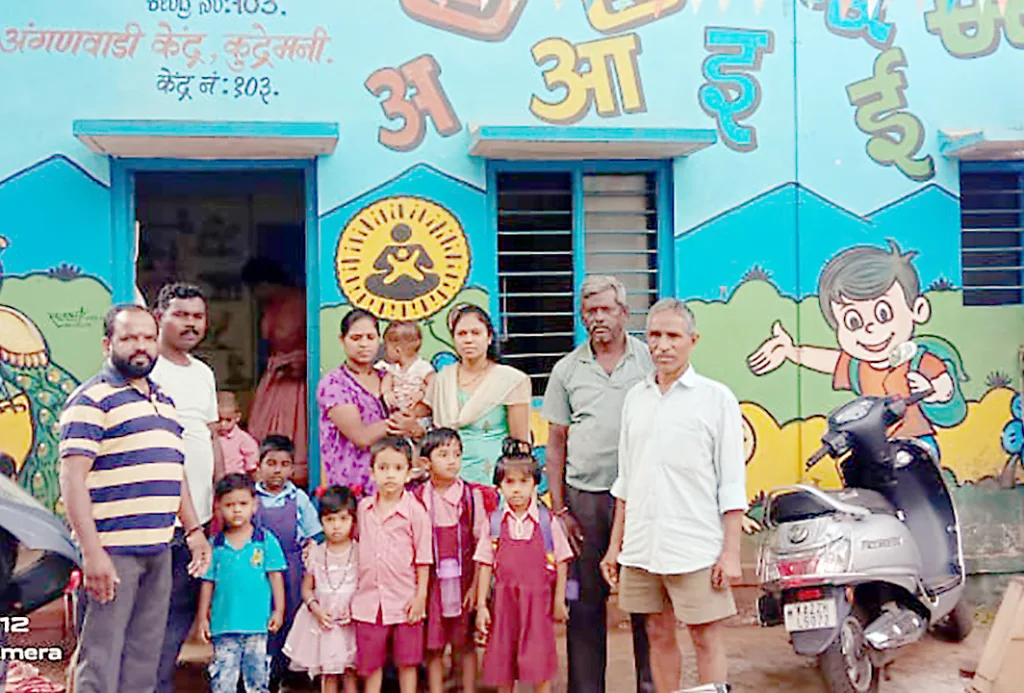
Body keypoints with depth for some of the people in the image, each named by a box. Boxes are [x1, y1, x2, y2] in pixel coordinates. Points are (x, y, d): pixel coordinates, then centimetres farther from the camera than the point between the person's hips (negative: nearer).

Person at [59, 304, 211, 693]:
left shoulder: (163, 401, 18)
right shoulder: (91, 399, -7)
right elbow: (72, 479, -14)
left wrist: (194, 530, 17)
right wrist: (93, 553, -20)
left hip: (158, 550, 8)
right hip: (112, 551, -8)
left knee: (145, 659, 14)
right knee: (101, 661, -2)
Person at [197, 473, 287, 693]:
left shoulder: (266, 540, 0)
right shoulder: (215, 545, 4)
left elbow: (276, 576, 3)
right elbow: (208, 583, 8)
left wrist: (278, 610, 0)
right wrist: (202, 617, 8)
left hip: (256, 622, -1)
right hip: (223, 623, 1)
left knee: (257, 671, 9)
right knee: (223, 673, 3)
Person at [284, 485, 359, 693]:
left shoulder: (359, 553, -6)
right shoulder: (316, 554, 1)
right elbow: (307, 588, 7)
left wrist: (354, 610, -17)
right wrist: (315, 608, -10)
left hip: (351, 621, -2)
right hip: (323, 620, 2)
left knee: (350, 672, 2)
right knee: (327, 674, 9)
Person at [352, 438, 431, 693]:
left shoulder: (415, 511, -8)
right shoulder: (363, 508, 3)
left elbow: (423, 558, -5)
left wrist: (420, 596, -7)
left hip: (404, 600, -3)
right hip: (369, 598, 3)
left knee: (407, 662, 9)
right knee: (370, 662, 11)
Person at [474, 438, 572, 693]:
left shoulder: (548, 521, -2)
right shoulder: (494, 523, 1)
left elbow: (561, 563, 3)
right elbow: (485, 565, 3)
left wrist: (559, 601, 2)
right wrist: (481, 605, 1)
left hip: (538, 599, -1)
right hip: (505, 599, 2)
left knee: (539, 661, 1)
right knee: (502, 662, 9)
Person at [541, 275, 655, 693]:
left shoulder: (650, 360, 4)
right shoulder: (567, 369, 8)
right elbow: (556, 443, 9)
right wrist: (559, 509, 3)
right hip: (584, 497, 2)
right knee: (585, 601, 7)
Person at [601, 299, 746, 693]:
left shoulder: (716, 398, -2)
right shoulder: (636, 397, 12)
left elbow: (732, 483, -3)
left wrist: (731, 552, -8)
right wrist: (615, 544, 15)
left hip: (696, 548, -4)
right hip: (641, 547, 5)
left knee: (706, 637, 1)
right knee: (658, 636, 12)